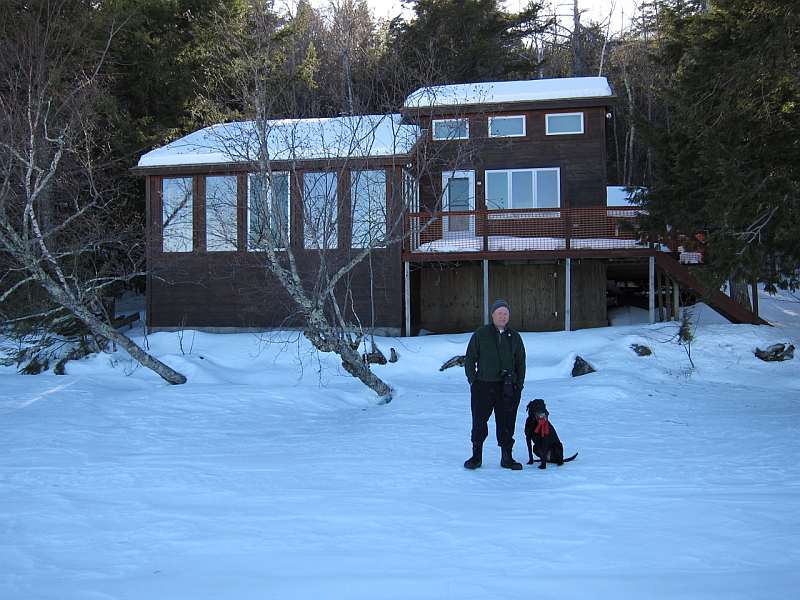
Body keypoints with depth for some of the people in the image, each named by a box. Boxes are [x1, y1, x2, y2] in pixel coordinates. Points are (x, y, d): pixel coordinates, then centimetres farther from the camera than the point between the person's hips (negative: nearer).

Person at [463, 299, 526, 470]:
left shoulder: (514, 337, 10)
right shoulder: (480, 334, 2)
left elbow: (521, 363, 15)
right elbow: (469, 359, 5)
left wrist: (519, 385, 7)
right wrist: (473, 381, -2)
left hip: (508, 388, 2)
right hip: (483, 386, -2)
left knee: (507, 424, 5)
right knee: (479, 422, 2)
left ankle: (507, 458, 15)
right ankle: (476, 456, 13)